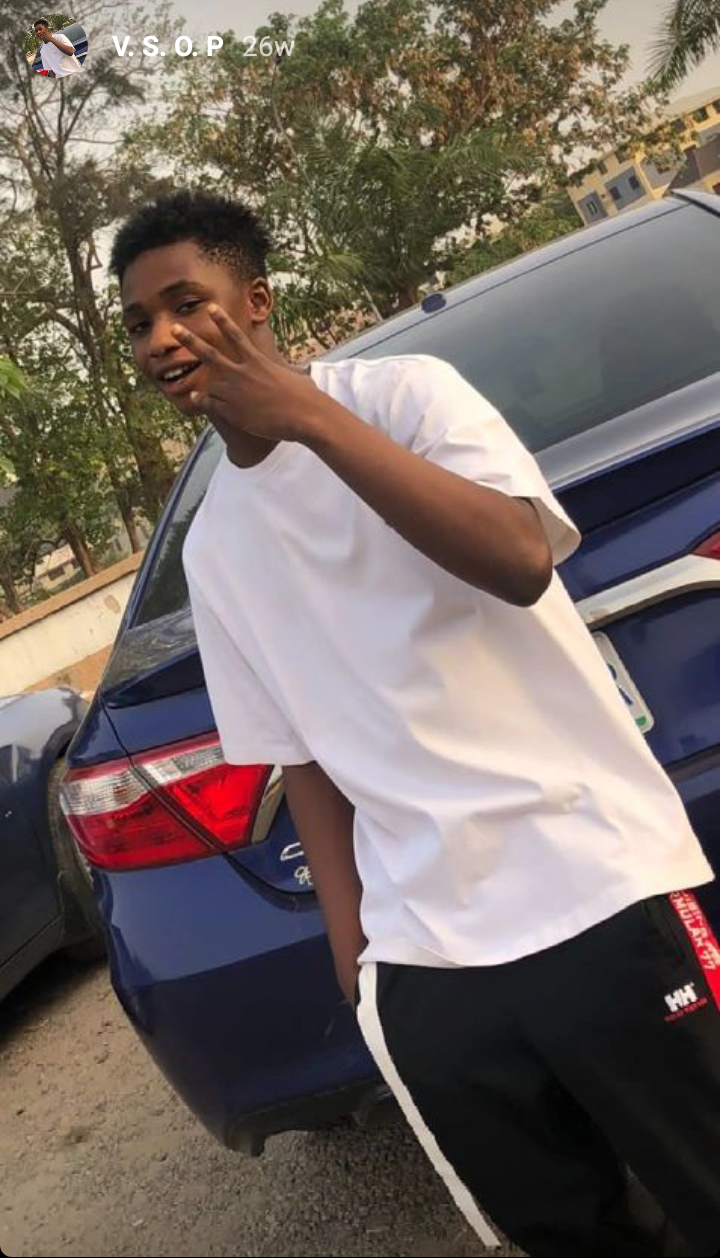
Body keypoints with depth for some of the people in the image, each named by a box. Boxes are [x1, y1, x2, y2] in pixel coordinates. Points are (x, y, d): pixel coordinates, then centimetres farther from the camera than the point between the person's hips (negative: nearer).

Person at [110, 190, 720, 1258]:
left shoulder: (400, 393, -2)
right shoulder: (211, 545, 11)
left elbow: (520, 561, -19)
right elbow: (305, 755, 15)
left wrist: (308, 415, -18)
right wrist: (352, 948, 11)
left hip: (597, 894, -4)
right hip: (422, 961, 5)